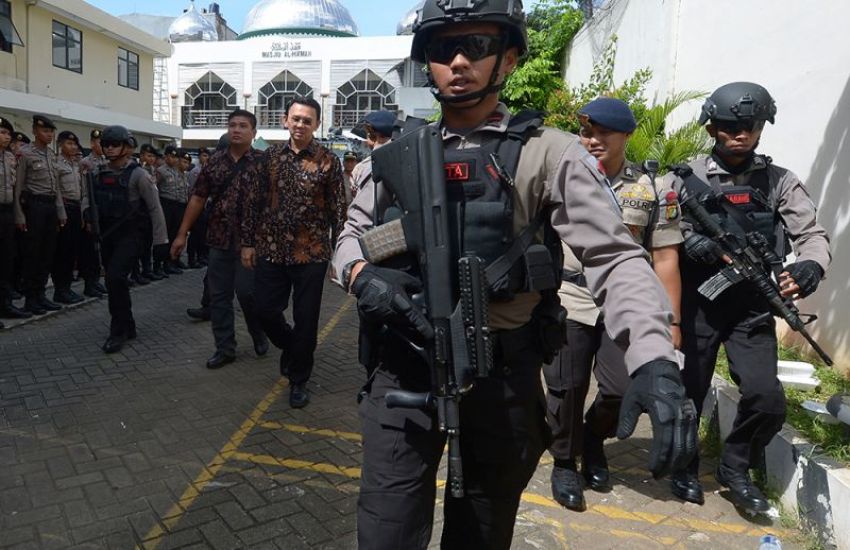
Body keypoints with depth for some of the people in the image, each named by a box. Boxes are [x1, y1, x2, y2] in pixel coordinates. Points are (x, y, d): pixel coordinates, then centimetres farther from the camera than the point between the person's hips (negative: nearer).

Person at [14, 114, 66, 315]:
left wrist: (61, 212, 12)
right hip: (34, 205, -7)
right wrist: (20, 216, -14)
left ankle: (40, 294, 19)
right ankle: (30, 298, 8)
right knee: (32, 253, 0)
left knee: (47, 252, 10)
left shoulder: (52, 154, 13)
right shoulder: (25, 153, -7)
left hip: (51, 205, 7)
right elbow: (18, 187, -10)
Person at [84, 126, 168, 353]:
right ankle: (128, 327, 27)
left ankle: (118, 332, -6)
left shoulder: (137, 174, -10)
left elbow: (154, 208, -9)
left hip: (129, 234, -7)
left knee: (115, 278, -18)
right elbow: (88, 198, 20)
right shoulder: (99, 173, 8)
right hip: (106, 234, 7)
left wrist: (160, 240, -10)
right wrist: (88, 210, -4)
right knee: (115, 281, 12)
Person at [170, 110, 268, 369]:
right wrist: (182, 234, 8)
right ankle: (224, 348, 20)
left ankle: (259, 334, 24)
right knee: (218, 296, 7)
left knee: (246, 291, -5)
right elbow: (197, 199, 10)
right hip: (219, 240, 4)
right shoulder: (214, 162, 8)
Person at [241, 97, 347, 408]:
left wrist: (338, 252, -6)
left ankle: (299, 380, 23)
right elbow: (255, 201, 9)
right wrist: (248, 242, 7)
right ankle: (291, 347, 40)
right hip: (271, 250, 3)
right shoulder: (270, 156, 5)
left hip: (311, 254, -3)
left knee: (306, 320, 5)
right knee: (265, 311, 9)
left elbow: (338, 210, -3)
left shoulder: (328, 161, -4)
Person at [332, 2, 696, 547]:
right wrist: (361, 275, -11)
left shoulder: (548, 153, -6)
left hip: (504, 370, -1)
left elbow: (615, 257, -12)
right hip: (406, 365, 2)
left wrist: (655, 359, -27)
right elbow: (355, 232, 13)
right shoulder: (401, 154, 6)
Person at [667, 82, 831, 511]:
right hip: (696, 304, -1)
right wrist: (691, 242, -24)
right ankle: (684, 465, 33)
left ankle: (735, 467, 20)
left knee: (767, 399, -8)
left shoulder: (780, 182, 4)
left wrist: (810, 266, -26)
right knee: (687, 393, 7)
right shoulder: (688, 179, 0)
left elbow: (812, 234, -4)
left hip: (752, 309, 1)